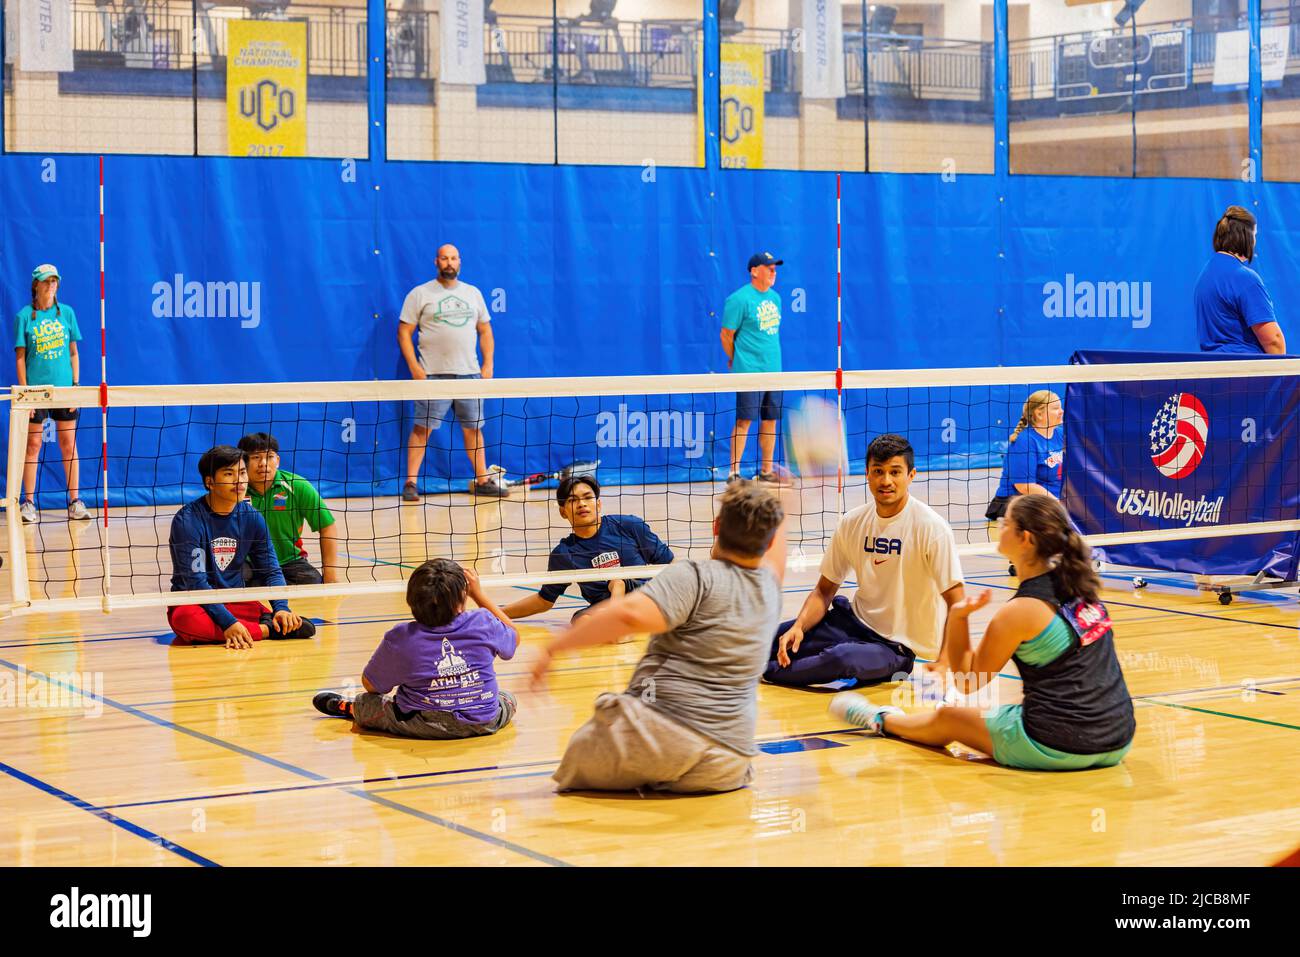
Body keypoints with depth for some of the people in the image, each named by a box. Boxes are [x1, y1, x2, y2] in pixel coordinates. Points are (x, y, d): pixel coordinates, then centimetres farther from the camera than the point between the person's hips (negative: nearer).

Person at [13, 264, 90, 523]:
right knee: (33, 445, 0)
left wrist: (76, 385, 2)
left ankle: (75, 502, 7)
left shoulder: (67, 313, 6)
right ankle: (29, 503, 5)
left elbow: (73, 353, 10)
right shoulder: (24, 316, -1)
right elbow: (20, 357, -1)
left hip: (64, 388, 2)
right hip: (36, 389, -2)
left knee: (68, 443, 3)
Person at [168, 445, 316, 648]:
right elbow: (195, 581, -21)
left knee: (302, 627, -23)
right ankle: (265, 630, -26)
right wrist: (227, 622, -32)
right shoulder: (187, 520, -15)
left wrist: (281, 608, -17)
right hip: (193, 602, -2)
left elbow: (271, 570, 3)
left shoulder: (252, 517, 1)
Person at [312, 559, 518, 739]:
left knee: (363, 704, 19)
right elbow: (514, 637, 12)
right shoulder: (483, 623, -13)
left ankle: (349, 708, 50)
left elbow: (370, 684, -3)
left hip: (423, 728, -2)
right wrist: (478, 594, 15)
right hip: (483, 724, 2)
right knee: (508, 699, 34)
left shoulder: (400, 638, -16)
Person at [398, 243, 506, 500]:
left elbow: (485, 331, 18)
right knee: (422, 428, -7)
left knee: (473, 428, 7)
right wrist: (414, 367, -10)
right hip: (433, 375, -4)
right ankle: (411, 483, -2)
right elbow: (404, 332, 0)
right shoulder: (420, 294, 2)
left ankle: (483, 481, 14)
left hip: (469, 373, 4)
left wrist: (488, 364, 7)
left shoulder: (473, 293, 14)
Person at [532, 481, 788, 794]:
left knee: (573, 766, 20)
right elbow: (773, 559, 41)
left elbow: (630, 614, -25)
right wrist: (777, 514, 61)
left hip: (659, 729, -4)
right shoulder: (769, 588, 14)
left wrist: (556, 646, -17)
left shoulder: (694, 577, -7)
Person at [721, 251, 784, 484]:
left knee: (770, 420, 9)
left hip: (773, 369, 7)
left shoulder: (775, 297, 13)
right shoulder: (739, 299, -10)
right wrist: (736, 360, 6)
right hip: (749, 371, -7)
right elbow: (726, 335, -5)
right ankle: (734, 472, -3)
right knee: (744, 420, -7)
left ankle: (766, 470, 17)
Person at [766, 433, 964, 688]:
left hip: (898, 645, -3)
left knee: (842, 658, -34)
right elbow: (824, 591, 6)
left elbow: (957, 603, -15)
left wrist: (943, 664, -25)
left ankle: (770, 671, -8)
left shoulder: (932, 528, -14)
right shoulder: (852, 523, -1)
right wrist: (799, 626, -13)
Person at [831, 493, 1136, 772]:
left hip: (1059, 747, -6)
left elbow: (967, 683, -4)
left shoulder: (1019, 612, -16)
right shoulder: (1079, 581, 1)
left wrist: (957, 616, -12)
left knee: (947, 719, 22)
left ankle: (881, 720, 52)